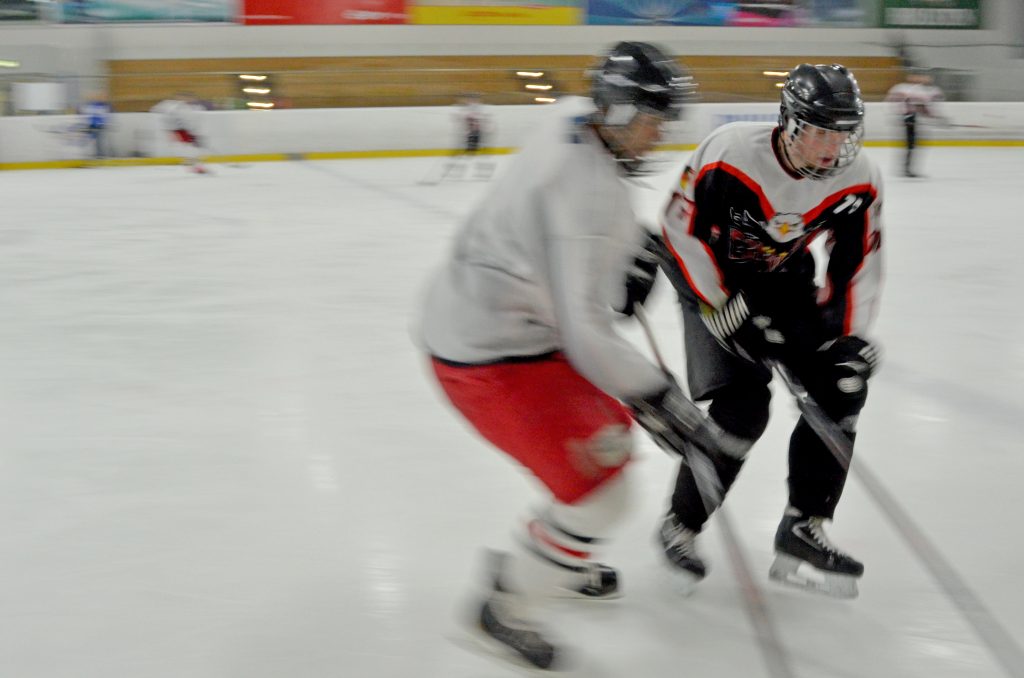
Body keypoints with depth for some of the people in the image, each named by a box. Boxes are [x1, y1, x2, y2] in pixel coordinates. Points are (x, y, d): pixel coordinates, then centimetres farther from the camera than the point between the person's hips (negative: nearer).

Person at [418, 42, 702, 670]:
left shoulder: (574, 120, 3)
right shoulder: (590, 190, -27)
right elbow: (585, 329, -29)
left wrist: (635, 243, 28)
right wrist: (655, 392, -21)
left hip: (477, 316, 10)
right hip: (491, 358, -10)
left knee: (610, 432, 24)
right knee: (598, 491, -7)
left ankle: (561, 562, 43)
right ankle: (504, 611, 11)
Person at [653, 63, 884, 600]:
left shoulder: (858, 181, -17)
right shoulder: (728, 155, -30)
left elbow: (856, 264, -4)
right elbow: (682, 229, -21)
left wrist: (851, 338, -11)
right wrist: (728, 311, -23)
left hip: (785, 281, 5)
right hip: (710, 274, -5)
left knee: (840, 391, -7)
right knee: (743, 405, -19)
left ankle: (803, 532, 4)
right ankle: (680, 526, 1)